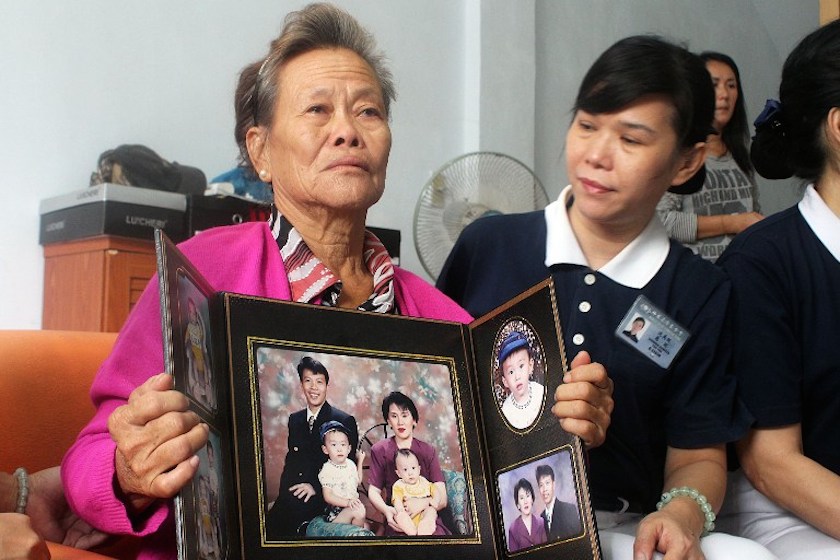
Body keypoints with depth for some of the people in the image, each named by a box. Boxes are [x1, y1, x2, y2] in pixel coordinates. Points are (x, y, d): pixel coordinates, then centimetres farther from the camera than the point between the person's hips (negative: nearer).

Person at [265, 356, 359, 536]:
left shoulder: (345, 421, 0)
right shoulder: (294, 420, 17)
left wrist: (315, 486, -13)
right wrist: (285, 490, 1)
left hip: (324, 494, -4)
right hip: (293, 492, 5)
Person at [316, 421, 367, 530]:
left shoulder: (350, 464, 7)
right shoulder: (327, 470, -15)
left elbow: (358, 481, 26)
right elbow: (328, 496, -19)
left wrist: (360, 461, 19)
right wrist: (347, 502, -31)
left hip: (353, 507, 8)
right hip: (336, 511, -8)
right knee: (359, 511, -29)